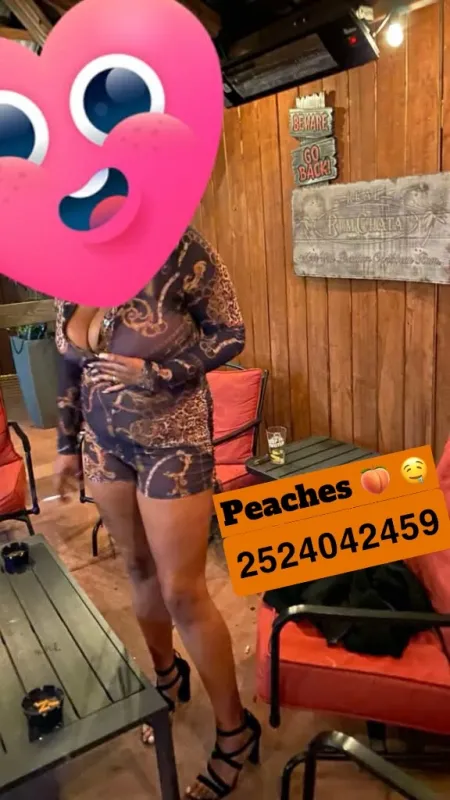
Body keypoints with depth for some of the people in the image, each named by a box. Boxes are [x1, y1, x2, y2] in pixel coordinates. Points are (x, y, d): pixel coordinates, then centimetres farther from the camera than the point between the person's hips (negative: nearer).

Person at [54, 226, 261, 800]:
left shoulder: (176, 248, -18)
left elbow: (230, 334, -11)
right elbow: (70, 363, 10)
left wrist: (157, 374, -22)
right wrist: (68, 443, 13)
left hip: (172, 441, -5)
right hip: (104, 441, 6)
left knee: (182, 592, 0)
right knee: (139, 567, 19)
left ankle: (235, 730, 23)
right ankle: (167, 675, 45)